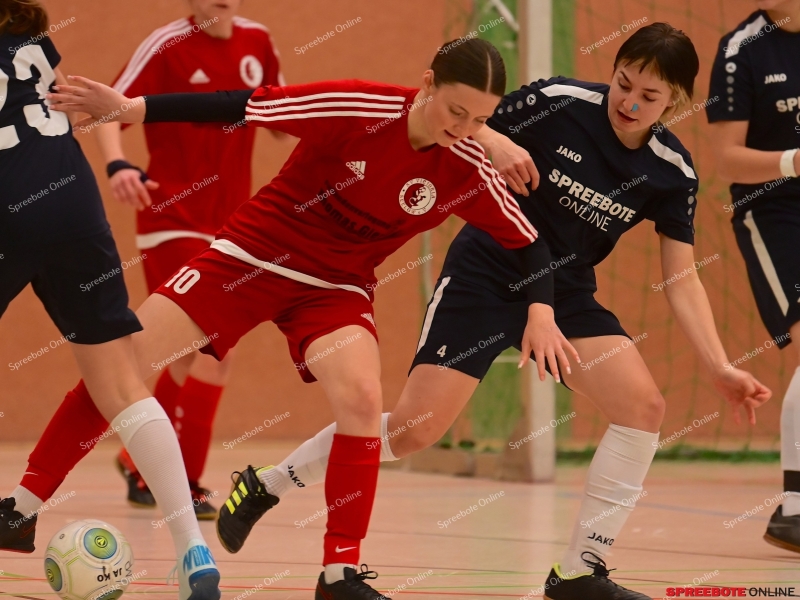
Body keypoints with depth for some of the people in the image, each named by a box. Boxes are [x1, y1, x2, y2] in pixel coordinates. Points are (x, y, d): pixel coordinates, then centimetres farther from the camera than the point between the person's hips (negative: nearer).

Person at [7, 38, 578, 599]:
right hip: (250, 256, -1)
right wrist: (129, 108, -21)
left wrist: (541, 312, -20)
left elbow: (528, 243, -3)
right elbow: (238, 108, -18)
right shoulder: (356, 108, -23)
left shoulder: (468, 169, -14)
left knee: (362, 397, -25)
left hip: (336, 288, 1)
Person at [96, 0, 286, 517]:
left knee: (195, 355, 13)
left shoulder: (257, 42, 6)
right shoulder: (169, 46, -11)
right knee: (215, 348, -16)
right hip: (173, 219, -6)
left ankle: (141, 462, 31)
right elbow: (110, 110, -18)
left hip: (228, 223, 6)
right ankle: (186, 484, -5)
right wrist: (117, 164, -36)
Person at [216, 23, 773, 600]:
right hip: (485, 273, -4)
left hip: (565, 292, 4)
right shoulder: (558, 101, -17)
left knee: (644, 405, -16)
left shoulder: (673, 171, -8)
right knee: (415, 427, -11)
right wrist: (494, 141, -28)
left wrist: (720, 368, -13)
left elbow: (682, 280, -4)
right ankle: (267, 484, 10)